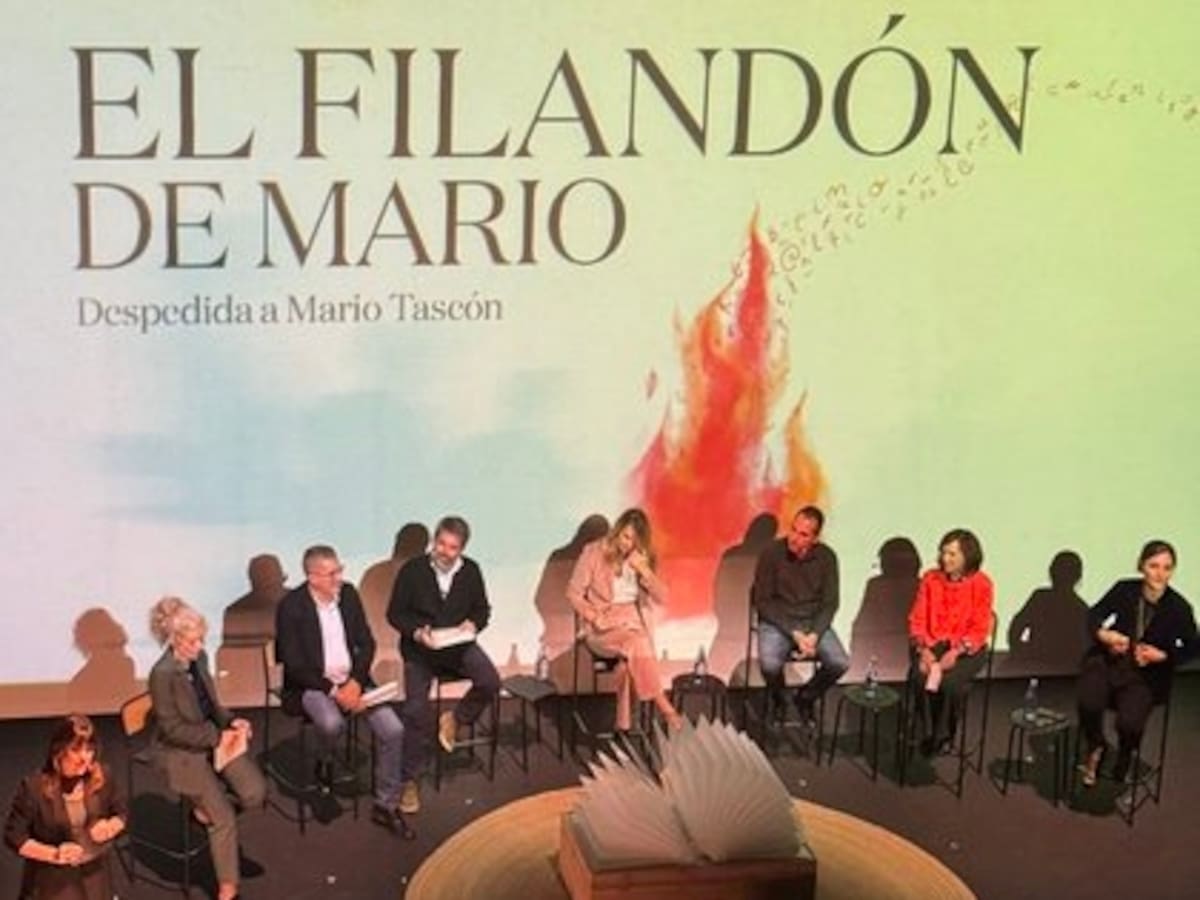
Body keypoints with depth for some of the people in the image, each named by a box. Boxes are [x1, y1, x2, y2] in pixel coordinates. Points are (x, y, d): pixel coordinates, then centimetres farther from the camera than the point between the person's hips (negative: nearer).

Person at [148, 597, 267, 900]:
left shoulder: (199, 659, -3)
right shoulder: (163, 674, -25)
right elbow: (173, 729, -21)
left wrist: (231, 721, -6)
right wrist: (217, 737, -21)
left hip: (213, 737, 7)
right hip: (180, 750, -7)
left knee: (255, 794, -9)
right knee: (224, 818, -8)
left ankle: (208, 807, 19)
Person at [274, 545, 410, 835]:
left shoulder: (348, 594, 1)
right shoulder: (291, 606, -14)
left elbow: (367, 643, 5)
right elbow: (293, 665, -15)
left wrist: (355, 682, -12)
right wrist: (333, 689, -21)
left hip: (352, 680, 5)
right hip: (312, 684, -5)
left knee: (394, 729, -14)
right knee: (332, 723, -37)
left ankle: (386, 805, 2)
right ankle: (324, 765, 0)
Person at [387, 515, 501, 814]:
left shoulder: (471, 571, 1)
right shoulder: (412, 570, -8)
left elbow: (482, 609, 10)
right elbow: (395, 613, -4)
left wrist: (472, 624, -13)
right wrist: (417, 633, -22)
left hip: (459, 643, 3)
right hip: (419, 646, -2)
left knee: (490, 683, -22)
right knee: (416, 711, -14)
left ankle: (455, 719, 8)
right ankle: (409, 781, 1)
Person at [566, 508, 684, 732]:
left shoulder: (641, 559, 9)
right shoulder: (595, 553, -3)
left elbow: (662, 597, 4)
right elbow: (573, 593, -1)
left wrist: (644, 571, -11)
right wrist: (596, 617, -15)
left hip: (634, 622, 3)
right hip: (604, 629, -3)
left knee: (629, 658, -33)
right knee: (637, 644, -35)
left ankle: (624, 721, -31)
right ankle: (666, 710, -33)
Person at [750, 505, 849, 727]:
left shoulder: (826, 557, -6)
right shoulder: (772, 552, -14)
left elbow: (830, 603, 0)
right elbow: (763, 601, -10)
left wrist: (814, 635, -17)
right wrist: (794, 634, -18)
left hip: (814, 623, 3)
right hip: (777, 622, -3)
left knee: (840, 663, -21)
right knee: (770, 665, -31)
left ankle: (805, 698, 11)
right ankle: (778, 702, 6)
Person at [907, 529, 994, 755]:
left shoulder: (981, 584, -5)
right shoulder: (930, 579, 4)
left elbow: (979, 629, -7)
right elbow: (917, 619, 4)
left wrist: (955, 652, -21)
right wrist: (923, 650, -13)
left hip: (967, 649, -2)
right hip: (932, 644, 3)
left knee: (949, 680, -32)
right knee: (921, 675, -29)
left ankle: (943, 735, -10)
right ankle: (929, 733, -12)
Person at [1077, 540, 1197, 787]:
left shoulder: (1179, 608, -13)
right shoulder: (1124, 590, -9)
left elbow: (1191, 647, 4)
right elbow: (1094, 616, 6)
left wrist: (1163, 655, -12)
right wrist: (1103, 634, -16)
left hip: (1145, 676, -1)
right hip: (1107, 662, 1)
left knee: (1130, 723, -27)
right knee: (1089, 704, -28)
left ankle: (1121, 770, 11)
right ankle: (1095, 748, 9)